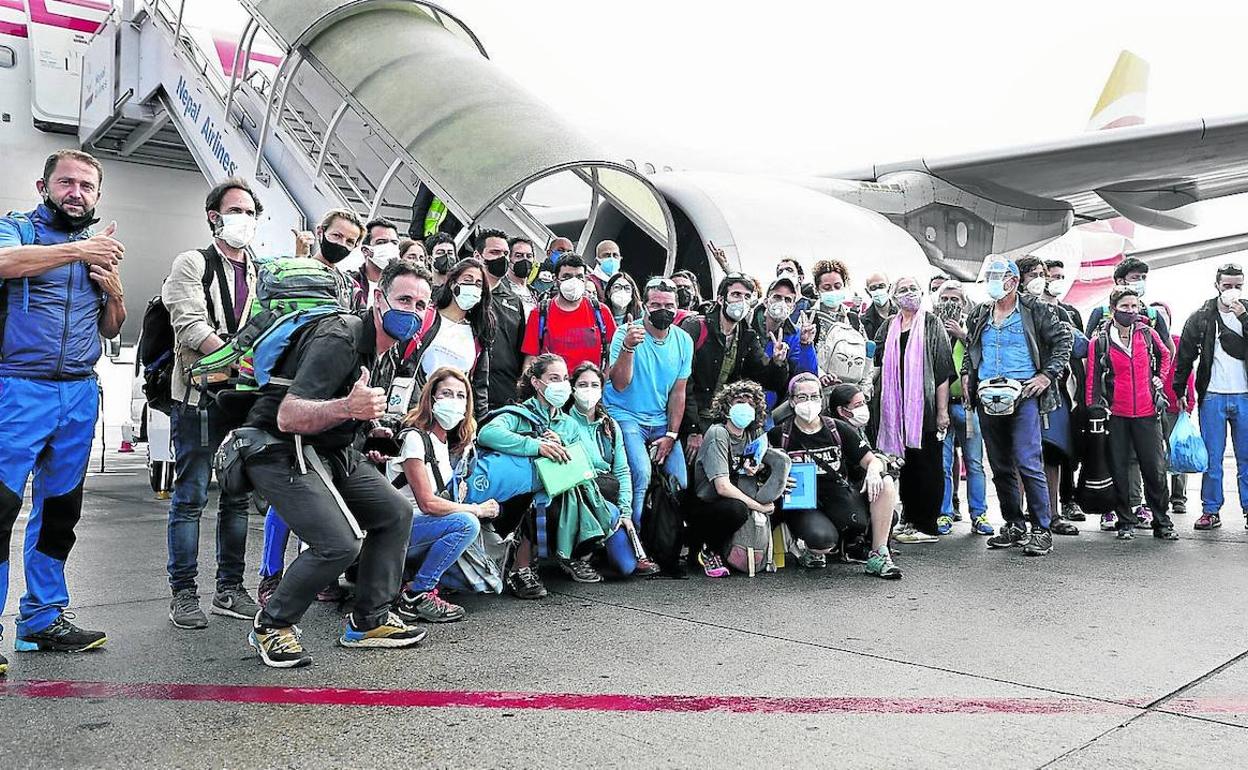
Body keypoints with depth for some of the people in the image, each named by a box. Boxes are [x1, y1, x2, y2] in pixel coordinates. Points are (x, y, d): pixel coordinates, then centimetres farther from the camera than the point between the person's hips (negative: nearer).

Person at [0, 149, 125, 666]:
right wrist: (77, 250, -24)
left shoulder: (101, 250, 18)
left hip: (79, 394, 6)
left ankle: (42, 619, 20)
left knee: (60, 508, 10)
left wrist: (115, 292, 1)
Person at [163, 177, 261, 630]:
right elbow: (190, 326, -11)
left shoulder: (262, 275, 18)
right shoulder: (193, 264, 2)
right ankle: (184, 594, 6)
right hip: (201, 395, -5)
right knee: (191, 497, -2)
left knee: (238, 497, 8)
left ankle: (230, 590, 16)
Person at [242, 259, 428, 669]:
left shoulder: (385, 347, 8)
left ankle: (368, 621, 16)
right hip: (280, 453, -10)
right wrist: (347, 408, -48)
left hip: (330, 450, 10)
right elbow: (287, 417, -33)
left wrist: (368, 422, 28)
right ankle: (271, 625, 1)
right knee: (340, 543, -22)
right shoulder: (339, 340, -24)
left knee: (396, 514, 7)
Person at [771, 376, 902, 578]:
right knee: (822, 540, -36)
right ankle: (813, 551, 5)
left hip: (838, 496, 3)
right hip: (801, 506, -3)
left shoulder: (839, 429, 6)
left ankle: (878, 556, -13)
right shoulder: (779, 435, 0)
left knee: (885, 483, -21)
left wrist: (873, 470, -19)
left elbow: (872, 460, 5)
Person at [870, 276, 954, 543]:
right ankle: (911, 519, 19)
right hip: (897, 408, 5)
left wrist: (942, 410, -11)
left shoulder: (931, 324, 1)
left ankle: (927, 526, 5)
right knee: (904, 464, 9)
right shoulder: (889, 327, 14)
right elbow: (877, 362, 19)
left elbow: (943, 369, -4)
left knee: (927, 465, -1)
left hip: (925, 406, -5)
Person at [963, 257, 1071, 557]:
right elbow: (970, 349, 30)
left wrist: (1047, 375, -6)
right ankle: (1013, 526, 20)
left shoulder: (1034, 311, 2)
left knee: (1028, 464, -12)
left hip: (1022, 395, -5)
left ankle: (1041, 530, -4)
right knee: (1000, 467, 10)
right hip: (987, 397, 5)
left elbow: (1063, 339, 2)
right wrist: (967, 374, 14)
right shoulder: (979, 316, 16)